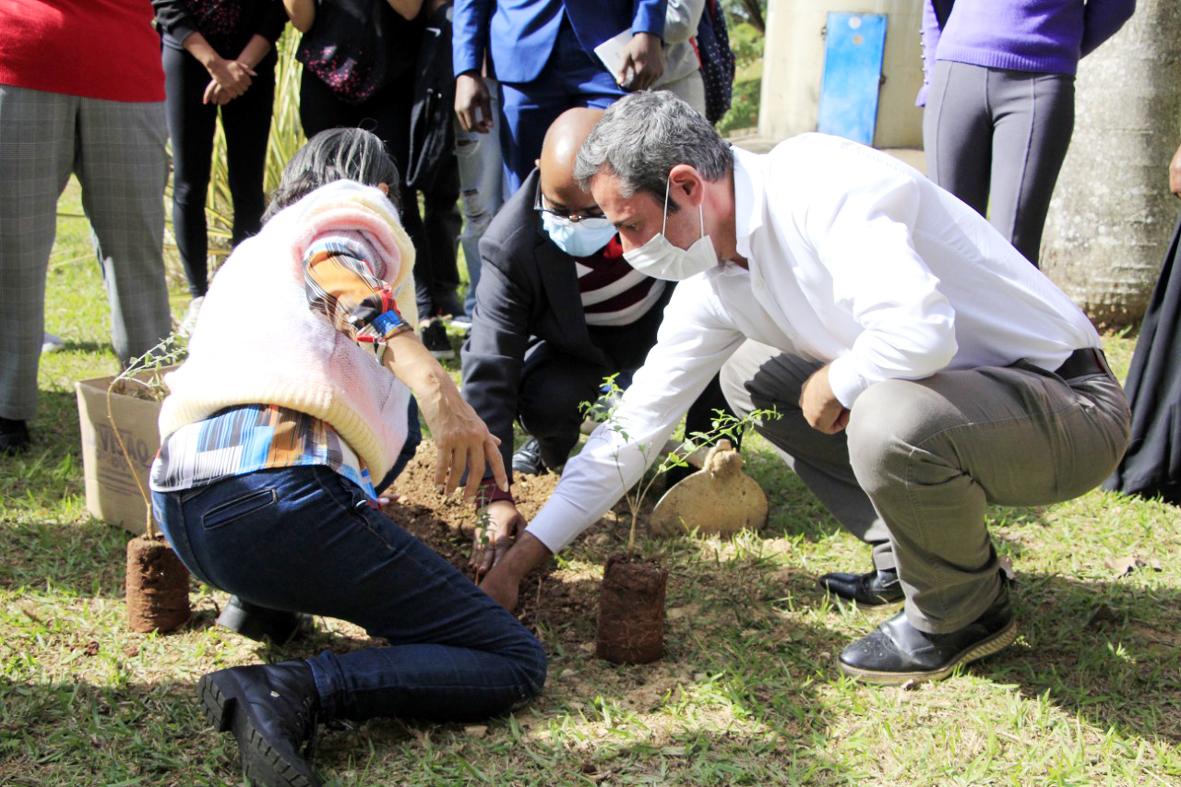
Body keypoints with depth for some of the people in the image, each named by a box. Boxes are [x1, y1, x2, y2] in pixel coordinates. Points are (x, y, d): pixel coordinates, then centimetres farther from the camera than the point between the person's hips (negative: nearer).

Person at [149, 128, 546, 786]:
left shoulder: (250, 252, 36)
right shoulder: (360, 206, 14)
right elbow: (332, 268, -11)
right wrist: (432, 382, -28)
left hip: (177, 506, 9)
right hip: (274, 493, -9)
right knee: (516, 662, -4)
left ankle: (258, 600, 21)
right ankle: (283, 693, -23)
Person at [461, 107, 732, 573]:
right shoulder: (511, 249, -33)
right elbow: (489, 373, -33)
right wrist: (496, 496, -39)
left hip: (662, 318, 1)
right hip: (579, 343, -1)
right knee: (542, 400, -32)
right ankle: (553, 451, 8)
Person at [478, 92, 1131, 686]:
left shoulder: (824, 185, -24)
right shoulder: (715, 278, 2)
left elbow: (920, 329, -40)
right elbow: (633, 428, 7)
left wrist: (833, 384, -18)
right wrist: (518, 561, 8)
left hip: (1071, 402, -8)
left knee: (891, 418, -37)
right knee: (750, 375, 10)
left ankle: (965, 613, -6)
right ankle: (909, 555, 12)